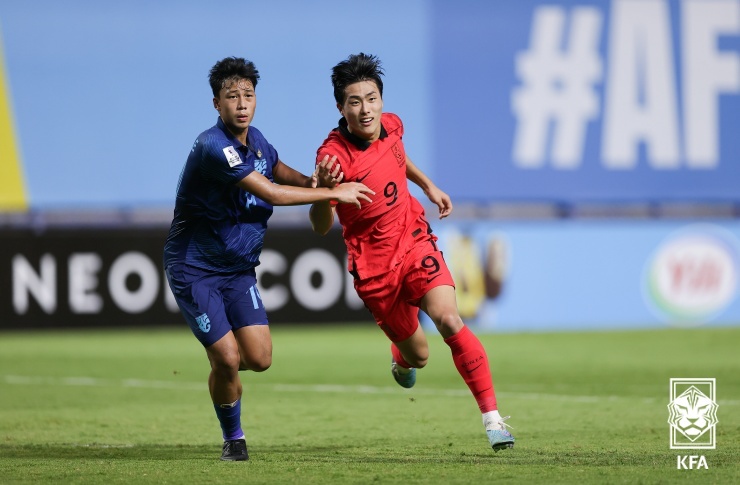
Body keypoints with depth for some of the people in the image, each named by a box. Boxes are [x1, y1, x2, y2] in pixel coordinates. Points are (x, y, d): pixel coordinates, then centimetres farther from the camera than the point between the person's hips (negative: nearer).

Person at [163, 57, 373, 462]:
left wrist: (310, 181, -2)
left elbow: (278, 170, 22)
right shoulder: (213, 147, -25)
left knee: (259, 359, -4)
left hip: (238, 268, 7)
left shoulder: (254, 139, 2)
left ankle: (219, 359, 31)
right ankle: (233, 438, 12)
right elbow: (270, 193, -27)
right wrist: (334, 193, -20)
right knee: (228, 360, -13)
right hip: (194, 270, -7)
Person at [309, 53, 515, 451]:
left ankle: (492, 416, -16)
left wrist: (428, 185, 23)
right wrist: (324, 190, -43)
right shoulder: (334, 155, -23)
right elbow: (321, 227, -25)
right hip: (374, 265, -3)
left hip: (415, 241, 3)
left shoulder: (391, 125, -5)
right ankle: (400, 355, 49)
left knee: (449, 320, -21)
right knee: (417, 355, 8)